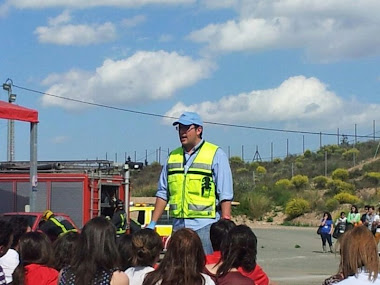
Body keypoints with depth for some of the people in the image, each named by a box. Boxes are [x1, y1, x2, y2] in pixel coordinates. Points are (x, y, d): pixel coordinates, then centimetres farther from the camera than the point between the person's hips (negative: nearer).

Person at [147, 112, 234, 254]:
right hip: (178, 225, 5)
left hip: (205, 225, -5)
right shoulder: (173, 156, 16)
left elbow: (225, 195, -4)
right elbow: (163, 193, 19)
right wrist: (152, 223, 13)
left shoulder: (216, 155, 1)